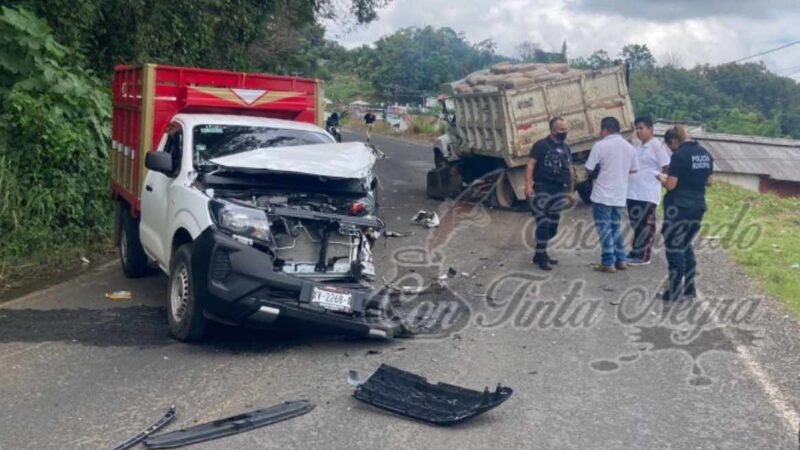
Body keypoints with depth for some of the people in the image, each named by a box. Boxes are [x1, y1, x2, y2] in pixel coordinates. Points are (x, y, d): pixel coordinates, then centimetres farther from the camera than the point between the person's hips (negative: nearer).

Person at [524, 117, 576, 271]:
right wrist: (528, 185, -23)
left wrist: (571, 192, 19)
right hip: (542, 190, -7)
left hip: (559, 191, 7)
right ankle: (541, 257, 1)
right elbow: (531, 164, -12)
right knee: (543, 224, -8)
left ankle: (541, 253, 23)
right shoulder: (541, 145, -5)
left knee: (552, 226, 10)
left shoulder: (566, 148, 15)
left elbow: (570, 170, 21)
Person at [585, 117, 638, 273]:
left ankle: (608, 263, 1)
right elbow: (633, 169, 15)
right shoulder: (630, 147, 6)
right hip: (620, 195, 6)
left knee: (605, 228, 1)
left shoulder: (600, 145, -12)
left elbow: (589, 169, -11)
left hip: (602, 194, -6)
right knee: (616, 226, 18)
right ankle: (620, 260, 21)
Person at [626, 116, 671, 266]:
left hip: (648, 194, -8)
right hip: (633, 193, 8)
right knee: (636, 225, 14)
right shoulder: (639, 147, 16)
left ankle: (642, 256, 3)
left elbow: (666, 167, -12)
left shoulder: (657, 145, -10)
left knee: (645, 225, -2)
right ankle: (637, 253, 22)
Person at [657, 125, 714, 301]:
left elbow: (670, 185, -16)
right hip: (698, 205, 8)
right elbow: (708, 181, 16)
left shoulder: (679, 155, -15)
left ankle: (674, 292, 1)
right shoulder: (706, 154, 8)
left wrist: (662, 178, 3)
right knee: (686, 245, 18)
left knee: (674, 247, 0)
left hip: (678, 206, -8)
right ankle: (689, 287, 21)